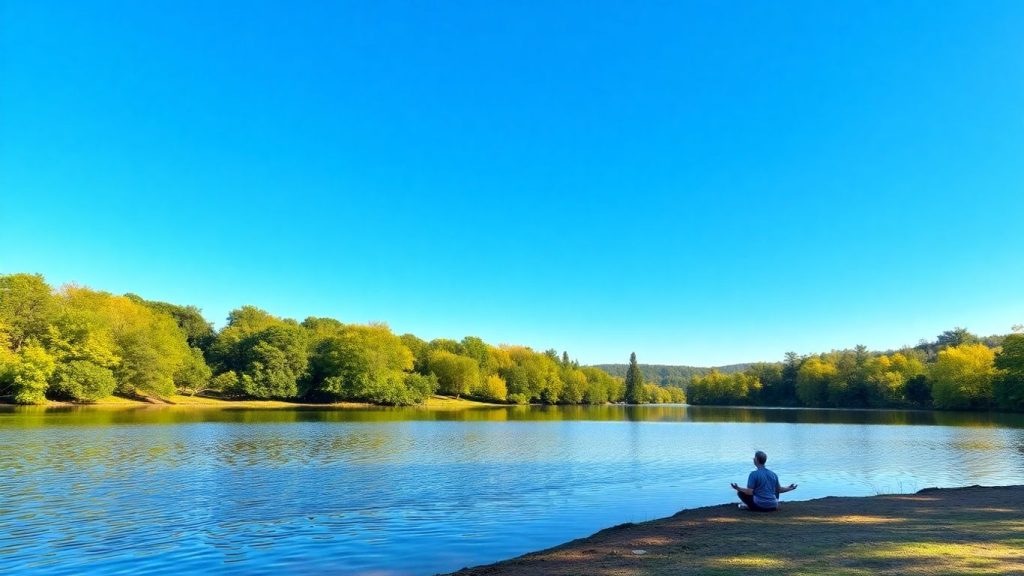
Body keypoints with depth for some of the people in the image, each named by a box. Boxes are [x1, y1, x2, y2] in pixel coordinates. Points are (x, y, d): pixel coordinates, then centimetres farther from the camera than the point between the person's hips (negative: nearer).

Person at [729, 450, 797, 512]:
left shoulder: (754, 474, -12)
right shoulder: (773, 474, 5)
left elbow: (750, 492, -15)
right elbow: (778, 490, 15)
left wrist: (738, 488, -2)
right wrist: (790, 488, 33)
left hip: (760, 506, -6)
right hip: (773, 507, 6)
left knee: (740, 492, 8)